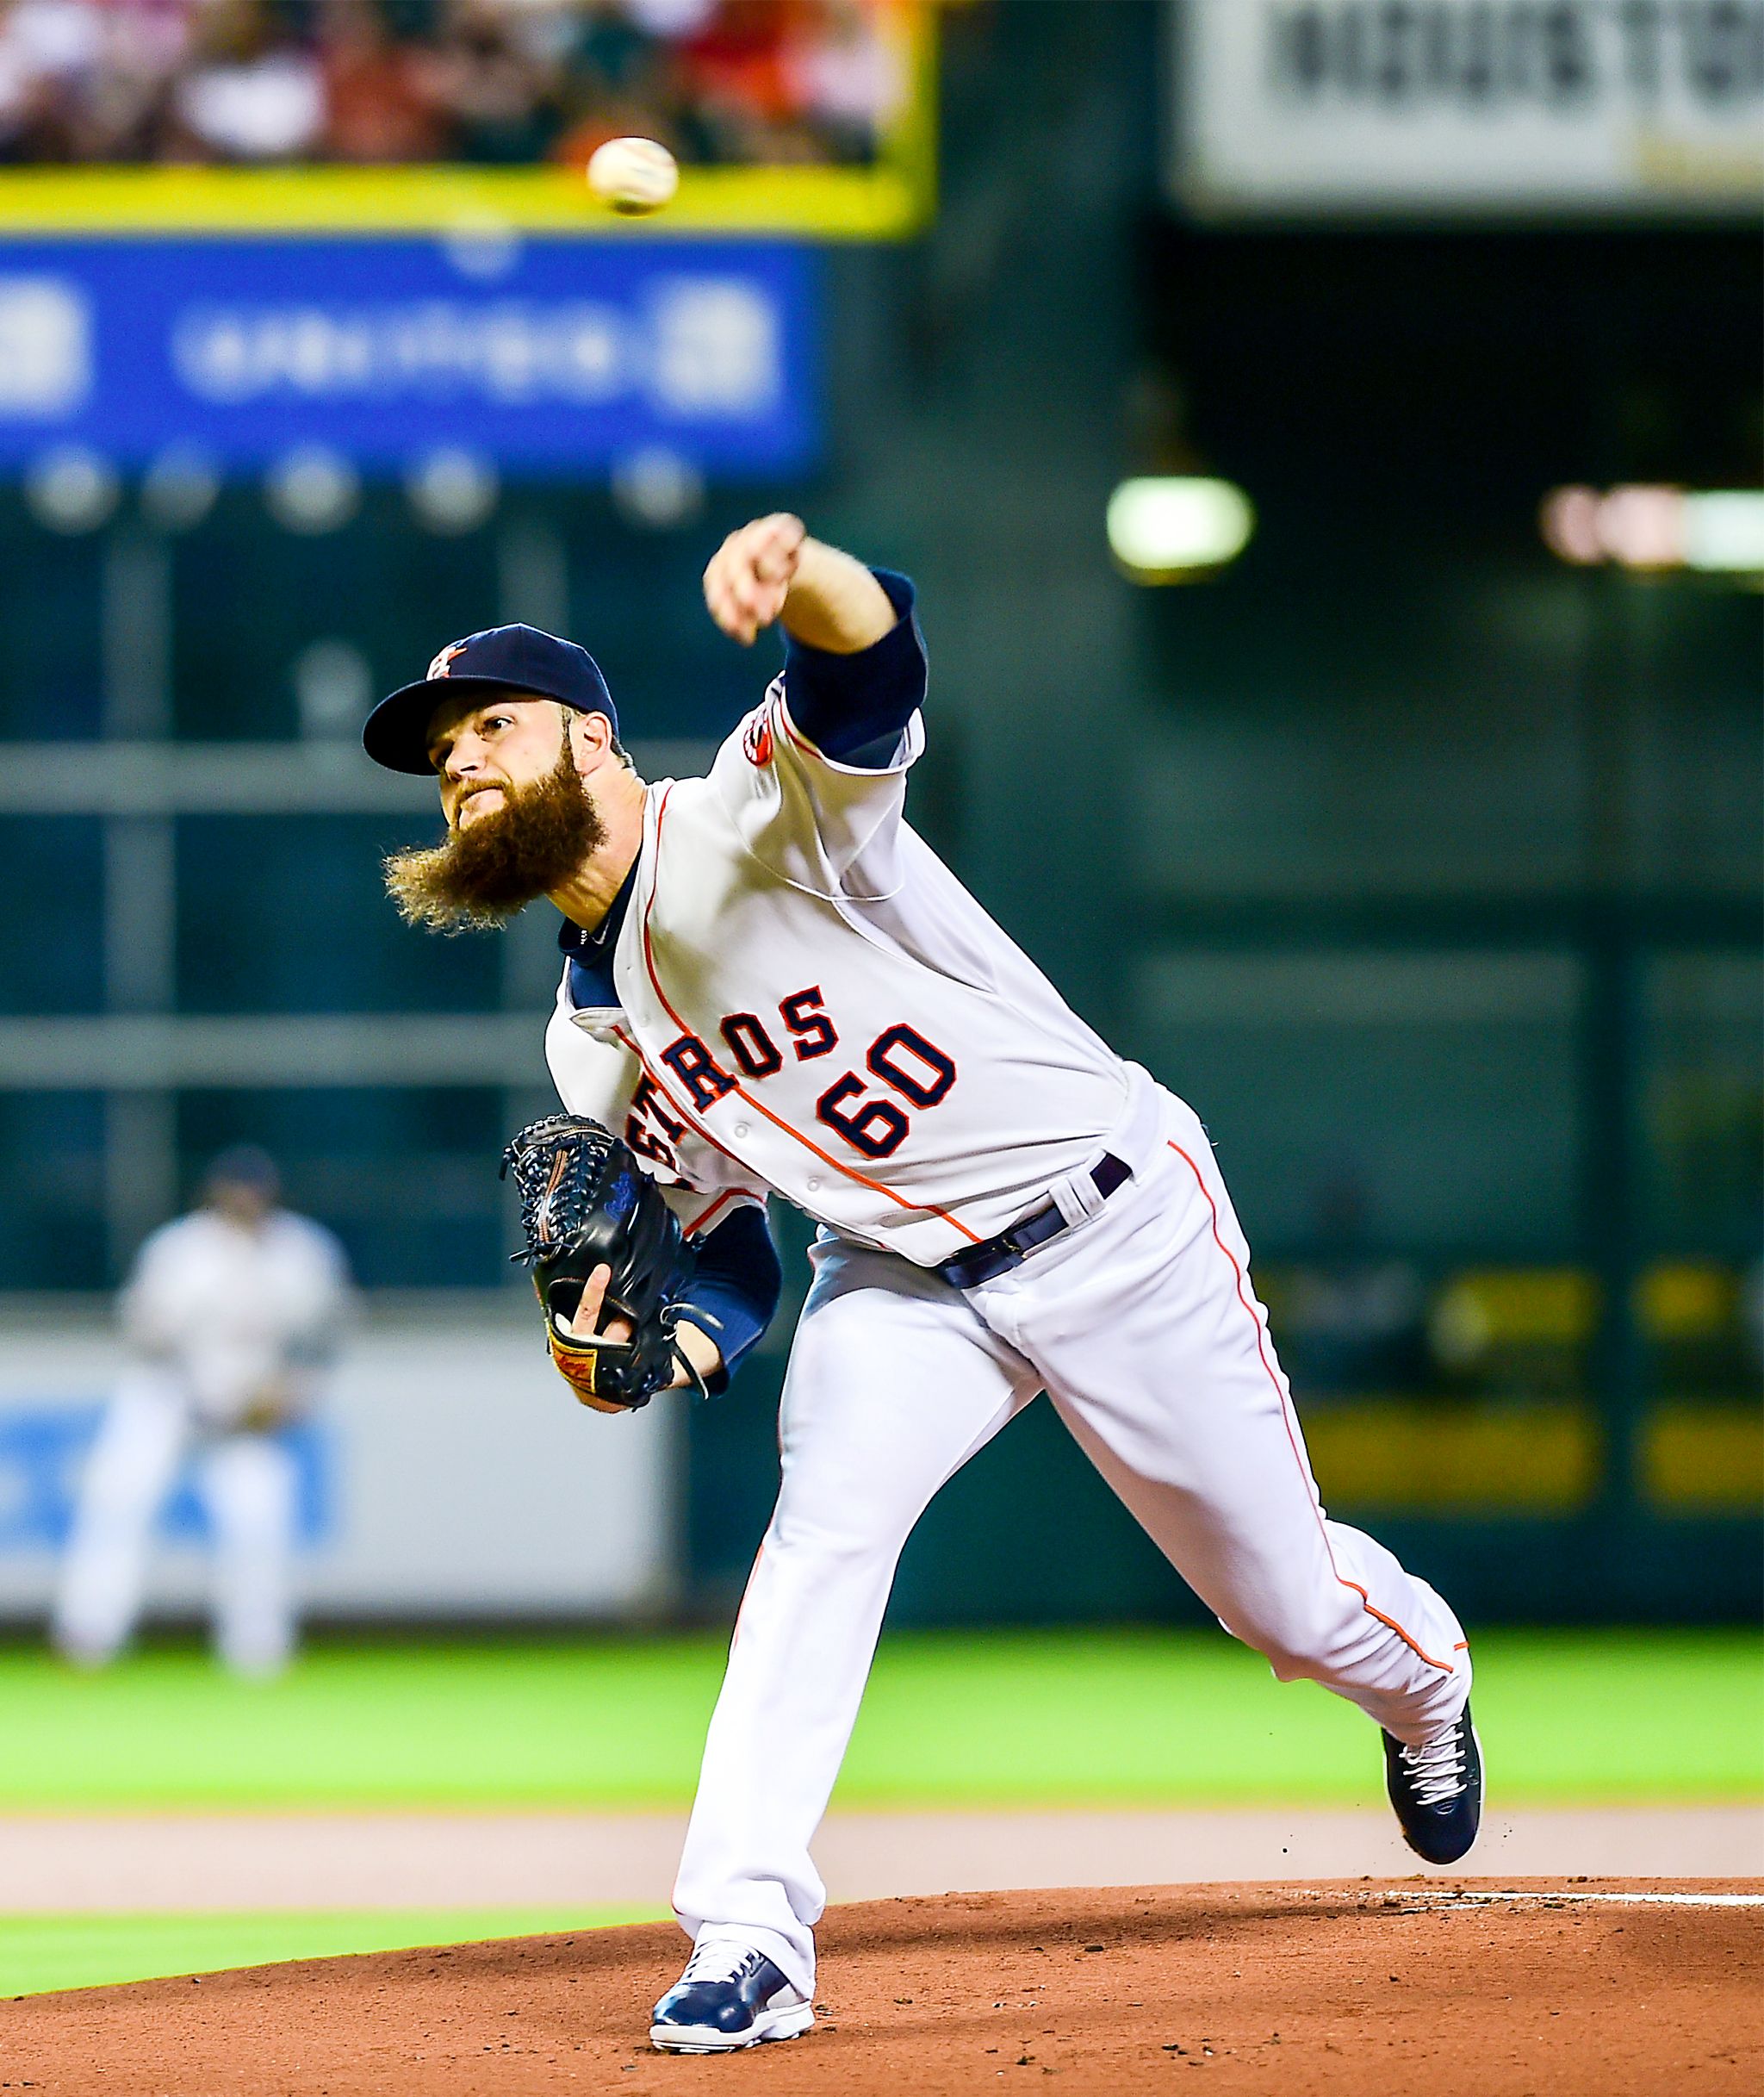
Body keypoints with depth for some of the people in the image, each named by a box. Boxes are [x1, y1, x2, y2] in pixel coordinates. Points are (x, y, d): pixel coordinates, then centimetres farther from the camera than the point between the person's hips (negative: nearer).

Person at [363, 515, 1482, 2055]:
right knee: (827, 1513, -25)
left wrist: (797, 572, -68)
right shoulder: (592, 1044, 2)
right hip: (902, 1280, 5)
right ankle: (748, 1939, -27)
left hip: (1116, 1222, -5)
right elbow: (723, 1239, 10)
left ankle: (1425, 1682, 45)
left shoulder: (761, 817, -21)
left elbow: (873, 661, -43)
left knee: (1288, 1601, 8)